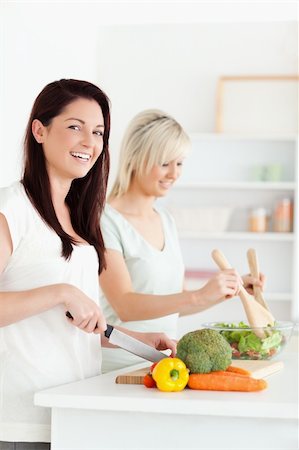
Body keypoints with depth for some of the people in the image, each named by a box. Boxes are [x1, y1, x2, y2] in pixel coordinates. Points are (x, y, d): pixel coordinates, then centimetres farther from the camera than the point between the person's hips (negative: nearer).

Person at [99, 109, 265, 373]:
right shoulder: (106, 221, -9)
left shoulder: (166, 220, 14)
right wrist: (200, 296, -30)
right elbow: (124, 306, -21)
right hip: (119, 367, -7)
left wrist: (233, 289, 7)